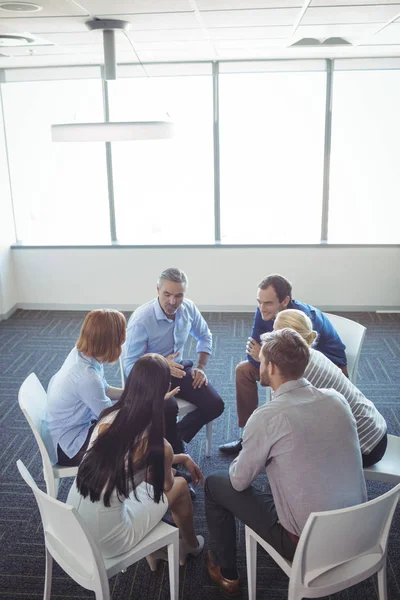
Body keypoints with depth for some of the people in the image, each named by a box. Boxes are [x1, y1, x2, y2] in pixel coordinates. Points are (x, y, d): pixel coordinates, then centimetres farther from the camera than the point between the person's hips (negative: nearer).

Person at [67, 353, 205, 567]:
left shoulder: (108, 418, -4)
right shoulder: (159, 446, -20)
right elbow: (166, 485, 3)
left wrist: (183, 458, 24)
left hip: (72, 527, 5)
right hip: (105, 542, -5)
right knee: (180, 486, 13)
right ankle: (190, 545, 42)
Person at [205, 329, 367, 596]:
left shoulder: (266, 417, -22)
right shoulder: (337, 398, -6)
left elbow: (239, 481, -7)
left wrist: (239, 461, 14)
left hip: (308, 544, -5)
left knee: (215, 484, 11)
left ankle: (227, 574, 28)